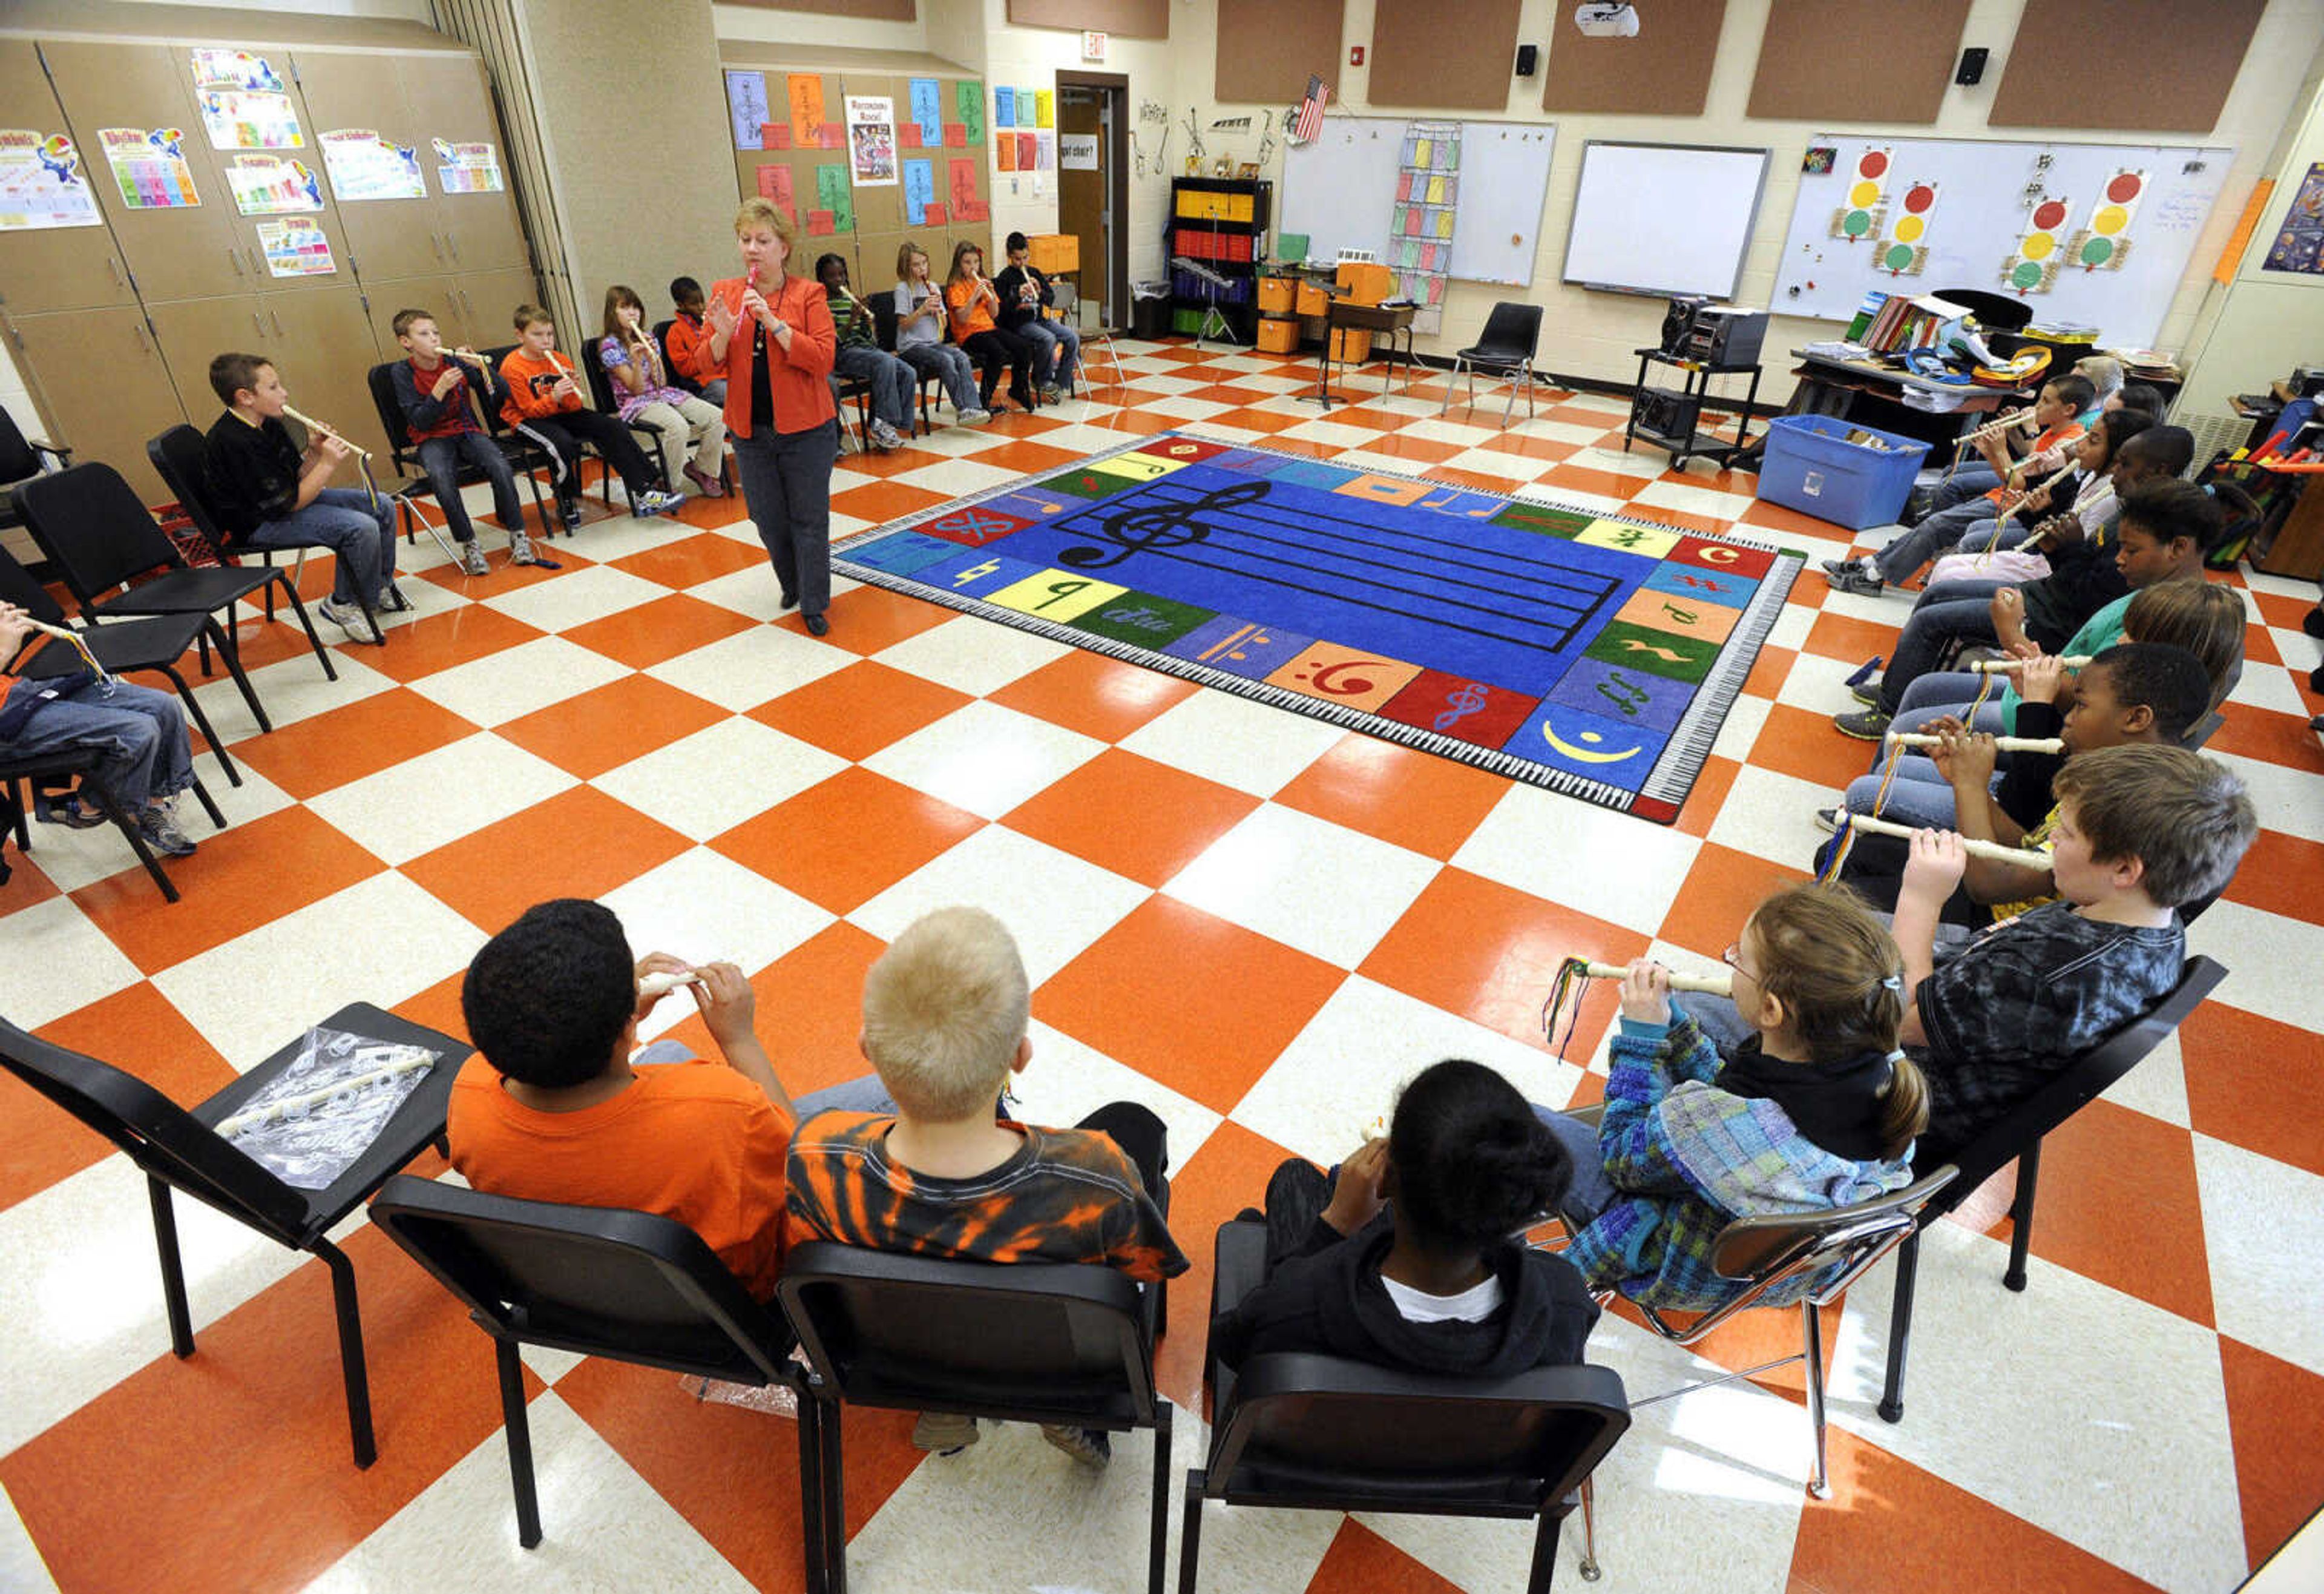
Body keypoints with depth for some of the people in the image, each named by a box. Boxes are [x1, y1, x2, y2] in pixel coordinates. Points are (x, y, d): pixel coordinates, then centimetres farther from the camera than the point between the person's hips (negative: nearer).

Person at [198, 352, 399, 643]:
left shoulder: (269, 425, 3)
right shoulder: (235, 443, -25)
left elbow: (297, 477, 9)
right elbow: (289, 504, -23)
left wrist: (314, 454, -10)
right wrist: (327, 464, -22)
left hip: (287, 501, 10)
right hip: (259, 525, -10)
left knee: (383, 507, 6)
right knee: (361, 528, -27)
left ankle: (380, 586, 21)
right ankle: (344, 605, -8)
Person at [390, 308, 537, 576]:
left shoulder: (456, 361, 2)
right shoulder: (403, 373, -2)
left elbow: (500, 398, -2)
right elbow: (419, 423, -11)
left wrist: (482, 366, -17)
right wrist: (440, 389, -21)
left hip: (467, 431, 2)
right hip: (432, 440, -2)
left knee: (501, 467, -30)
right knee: (442, 478, -34)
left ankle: (518, 536, -18)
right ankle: (468, 545, -22)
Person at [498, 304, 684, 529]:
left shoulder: (559, 361, 5)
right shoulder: (512, 367, -11)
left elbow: (575, 407, 1)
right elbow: (531, 409, -15)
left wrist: (571, 390, -21)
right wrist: (553, 398, -32)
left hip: (562, 412, 6)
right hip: (528, 419, -6)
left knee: (613, 428, -13)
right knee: (564, 443, -37)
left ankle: (644, 493, -19)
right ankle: (566, 504, -16)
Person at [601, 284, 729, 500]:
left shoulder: (647, 336, 14)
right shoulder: (610, 346, -3)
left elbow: (662, 383, 7)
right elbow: (636, 389, -10)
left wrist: (652, 356, -9)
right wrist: (636, 361, -25)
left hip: (663, 394, 6)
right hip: (637, 403, -6)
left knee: (717, 418, -16)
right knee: (678, 426, -37)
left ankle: (702, 469, 2)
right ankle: (669, 486, -21)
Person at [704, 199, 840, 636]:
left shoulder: (808, 294, -4)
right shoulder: (724, 293, 6)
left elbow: (823, 359, -16)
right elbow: (710, 366, 5)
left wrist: (773, 321, -22)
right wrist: (722, 334, -15)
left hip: (805, 428, -4)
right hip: (750, 430, 4)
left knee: (809, 518, 2)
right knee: (768, 518, 11)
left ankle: (814, 604, 15)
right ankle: (791, 586, 35)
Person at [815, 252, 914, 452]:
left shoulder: (851, 299, 18)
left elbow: (870, 337, 16)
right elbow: (832, 341, -11)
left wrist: (867, 316, -2)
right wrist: (851, 321, -19)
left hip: (866, 348, 7)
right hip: (842, 355, -7)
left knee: (909, 373, -12)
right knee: (885, 361, -32)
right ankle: (883, 423, -29)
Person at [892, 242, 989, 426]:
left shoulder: (932, 287, 15)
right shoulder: (903, 289, -2)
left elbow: (943, 324, 12)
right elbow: (903, 325, -9)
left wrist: (938, 308, -7)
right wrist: (922, 310, -20)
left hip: (933, 342, 5)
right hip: (910, 347, -5)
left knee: (962, 357, -22)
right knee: (946, 360, -30)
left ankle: (972, 407, -31)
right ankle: (962, 409, -27)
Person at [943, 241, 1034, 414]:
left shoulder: (982, 282, 16)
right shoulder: (956, 287, -4)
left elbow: (994, 314, 11)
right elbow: (962, 319, -15)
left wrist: (991, 294, -6)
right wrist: (974, 297, -24)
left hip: (989, 328, 7)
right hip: (968, 334, -7)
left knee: (1025, 348, -12)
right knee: (999, 353, -32)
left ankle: (1017, 393, 5)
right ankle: (984, 400, -19)